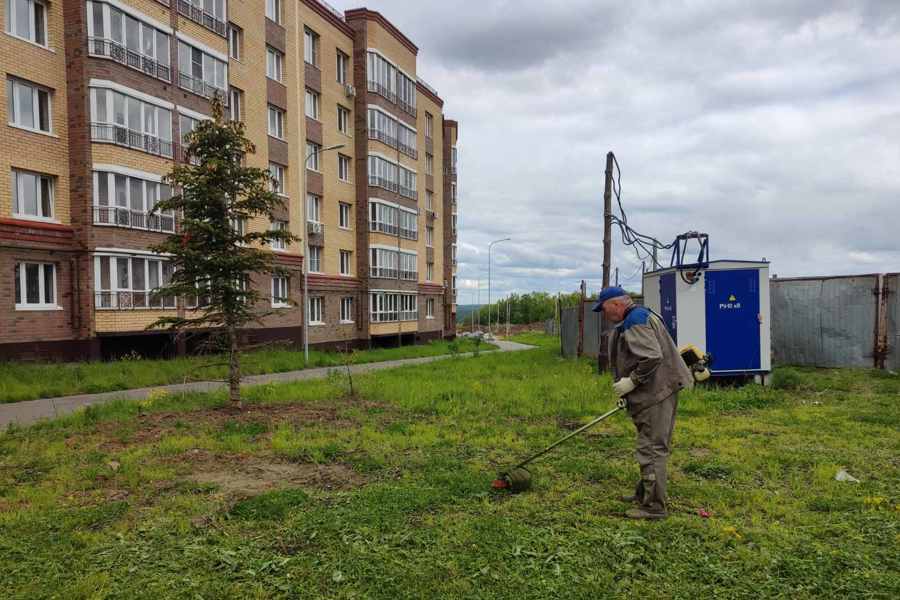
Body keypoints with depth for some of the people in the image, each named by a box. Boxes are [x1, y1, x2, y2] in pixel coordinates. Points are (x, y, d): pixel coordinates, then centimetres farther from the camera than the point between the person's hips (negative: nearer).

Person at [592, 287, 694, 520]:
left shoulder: (636, 320, -16)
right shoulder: (638, 317, 18)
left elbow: (652, 357, -27)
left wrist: (631, 381, -18)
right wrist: (629, 385, 21)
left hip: (656, 394, -11)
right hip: (655, 393, 11)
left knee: (652, 449, -6)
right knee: (653, 447, 20)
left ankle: (653, 506, 1)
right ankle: (644, 493, 33)